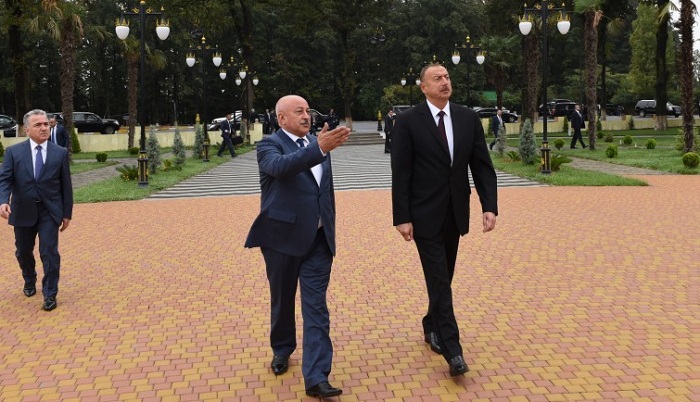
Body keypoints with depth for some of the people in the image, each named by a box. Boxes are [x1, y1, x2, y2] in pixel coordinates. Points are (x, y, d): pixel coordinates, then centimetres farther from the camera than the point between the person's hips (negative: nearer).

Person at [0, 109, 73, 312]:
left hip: (49, 211, -1)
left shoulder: (60, 153, 0)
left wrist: (67, 213, 2)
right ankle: (29, 282, 43)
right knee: (23, 252, 16)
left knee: (49, 252, -7)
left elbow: (66, 185, 2)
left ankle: (50, 294, 5)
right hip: (23, 211, 2)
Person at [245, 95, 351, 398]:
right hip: (283, 237, -3)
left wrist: (331, 230, 21)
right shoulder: (269, 145, -6)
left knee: (316, 307, -2)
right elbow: (281, 166, -32)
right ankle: (282, 349, 39)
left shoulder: (317, 144, 11)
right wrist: (320, 149, -43)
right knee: (282, 300, 14)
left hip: (318, 240, 4)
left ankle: (316, 377, -2)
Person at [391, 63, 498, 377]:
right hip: (425, 214, -4)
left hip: (455, 213, 5)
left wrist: (490, 206, -7)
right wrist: (402, 217, -12)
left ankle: (432, 327, 36)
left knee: (443, 277, 15)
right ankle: (452, 350, -1)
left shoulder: (468, 118, 3)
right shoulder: (408, 122, -8)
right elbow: (400, 173, -9)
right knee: (439, 280, -5)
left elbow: (482, 165, 3)